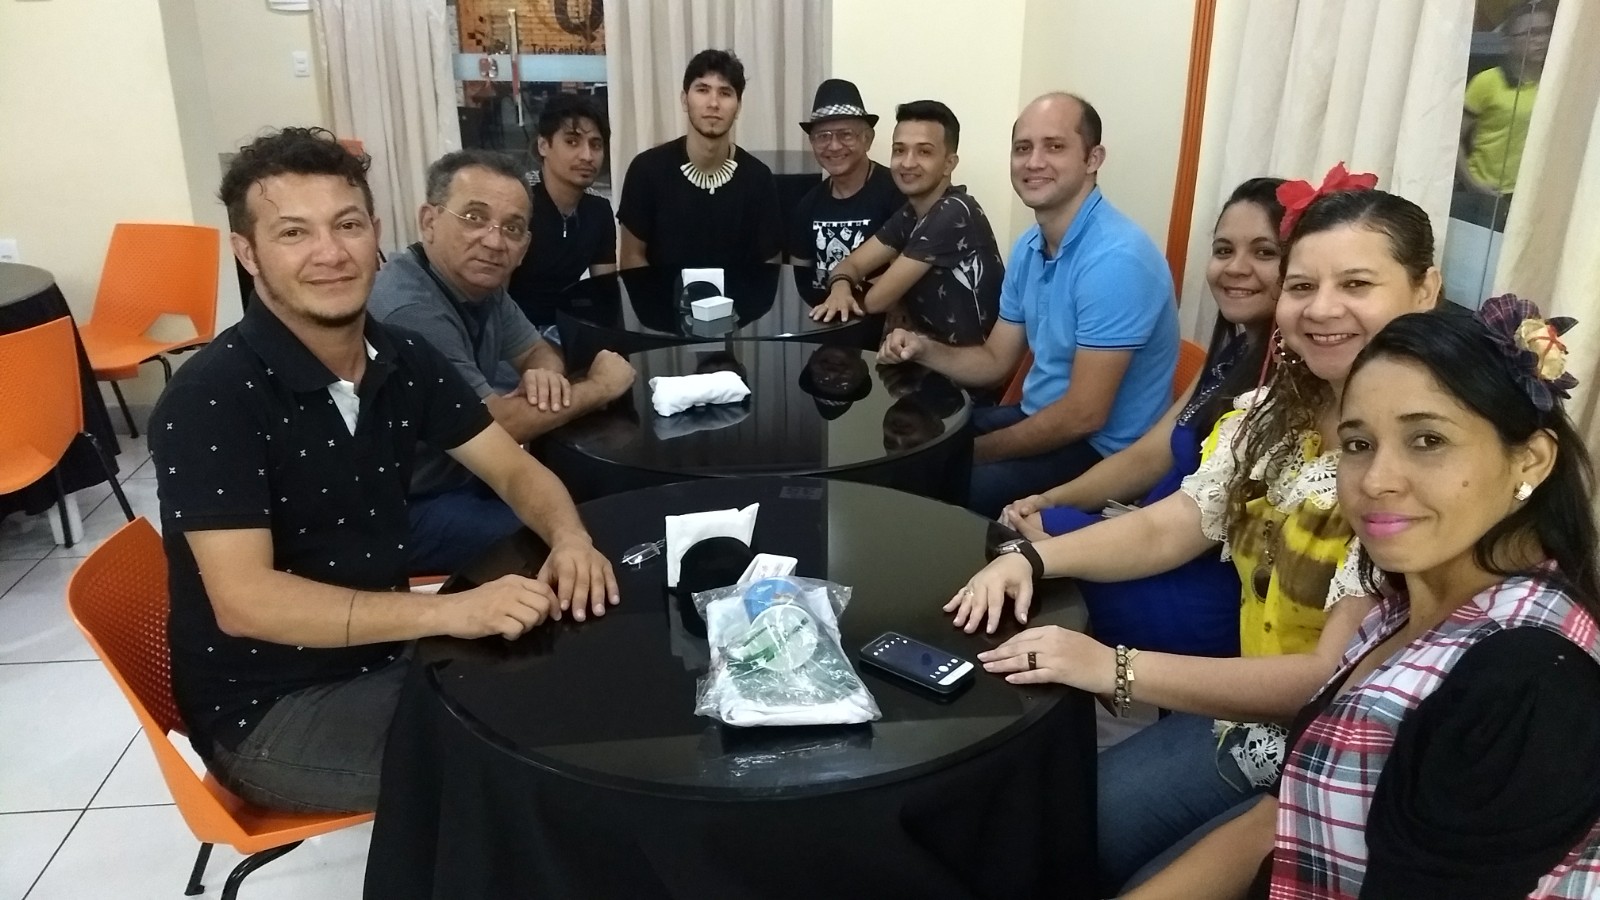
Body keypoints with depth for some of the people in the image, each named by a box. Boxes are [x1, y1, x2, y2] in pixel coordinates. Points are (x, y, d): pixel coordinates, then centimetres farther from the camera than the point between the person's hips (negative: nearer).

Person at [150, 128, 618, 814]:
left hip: (382, 653, 7)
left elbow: (513, 470, 2)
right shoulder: (209, 398, -21)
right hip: (267, 708, -6)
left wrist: (567, 537, -21)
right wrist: (448, 612, -38)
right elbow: (245, 601, -28)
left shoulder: (403, 359, -1)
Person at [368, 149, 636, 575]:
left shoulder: (482, 282, 0)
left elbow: (537, 350, 14)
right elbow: (494, 427, -27)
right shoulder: (409, 309, -29)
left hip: (463, 474, 9)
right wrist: (599, 387, -13)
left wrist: (548, 377, -12)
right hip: (407, 512, -9)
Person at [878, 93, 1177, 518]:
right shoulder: (1028, 247, 4)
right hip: (1042, 417, 8)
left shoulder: (1115, 259, -25)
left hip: (1101, 450, -8)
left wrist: (974, 452, -16)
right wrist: (924, 350, -8)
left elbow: (1084, 416, -25)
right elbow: (996, 361, 11)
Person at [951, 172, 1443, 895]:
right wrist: (1032, 556, -14)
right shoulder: (1271, 415, 0)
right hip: (1244, 719, 7)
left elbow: (1340, 680, -29)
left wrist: (1117, 670, -33)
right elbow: (1163, 530, 4)